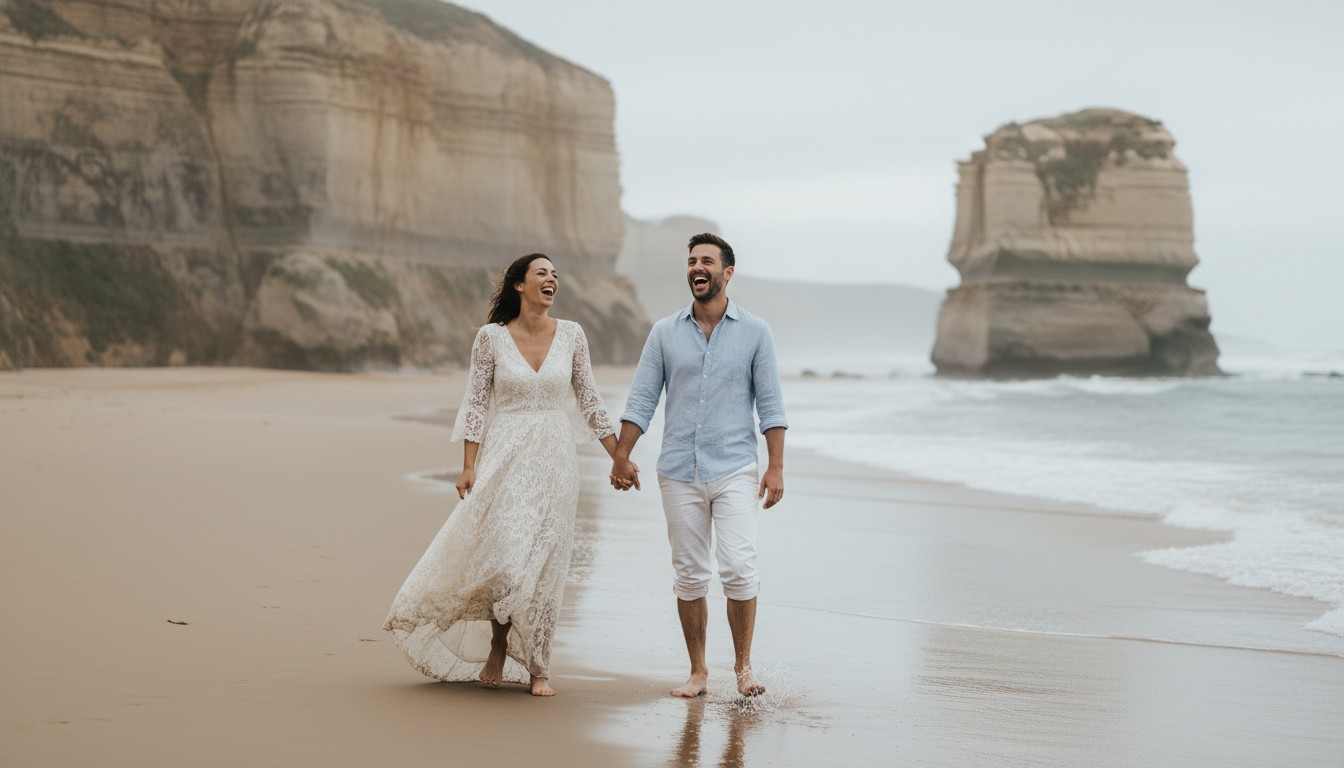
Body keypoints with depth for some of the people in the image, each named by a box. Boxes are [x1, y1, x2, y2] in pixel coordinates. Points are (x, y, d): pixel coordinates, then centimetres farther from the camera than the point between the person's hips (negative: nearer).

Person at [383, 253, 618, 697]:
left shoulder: (571, 335, 4)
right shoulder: (491, 337, -1)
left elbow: (589, 400, 10)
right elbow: (476, 403, 0)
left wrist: (619, 457, 8)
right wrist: (469, 468, -6)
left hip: (555, 463, 2)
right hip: (505, 460, -2)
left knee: (545, 568, 2)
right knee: (507, 557, -12)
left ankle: (537, 668, 12)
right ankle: (498, 647, 12)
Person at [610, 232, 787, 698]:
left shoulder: (755, 332, 2)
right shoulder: (665, 333, 6)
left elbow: (770, 405, 1)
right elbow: (642, 399, 7)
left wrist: (776, 467, -5)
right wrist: (621, 456, -1)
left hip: (735, 471, -2)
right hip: (679, 473, 2)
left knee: (738, 568, -13)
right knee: (689, 576, 5)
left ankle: (743, 666, 1)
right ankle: (697, 671, 15)